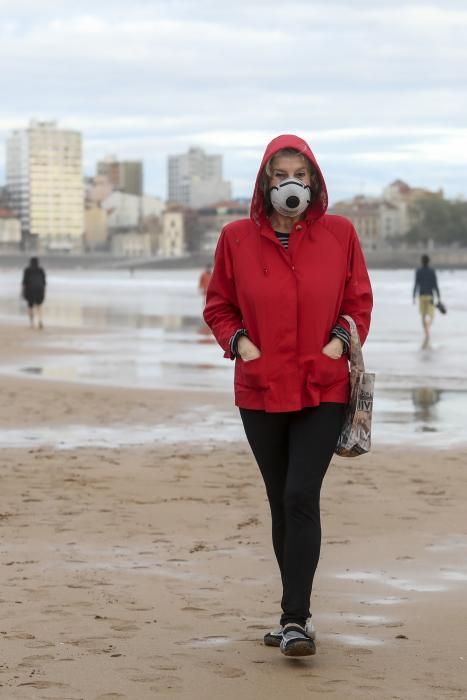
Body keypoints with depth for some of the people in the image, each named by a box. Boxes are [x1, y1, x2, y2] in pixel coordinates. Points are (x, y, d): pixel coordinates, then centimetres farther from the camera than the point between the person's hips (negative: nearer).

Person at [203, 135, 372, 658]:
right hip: (261, 389, 2)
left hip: (323, 389, -2)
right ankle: (297, 614, 25)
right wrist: (239, 341, -9)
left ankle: (295, 619, -10)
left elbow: (359, 300, 7)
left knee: (301, 496, -14)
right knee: (281, 504, 11)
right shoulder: (237, 238, -1)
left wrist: (341, 339, -10)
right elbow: (218, 306, 9)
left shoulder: (339, 234, -1)